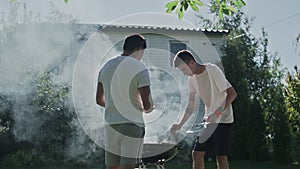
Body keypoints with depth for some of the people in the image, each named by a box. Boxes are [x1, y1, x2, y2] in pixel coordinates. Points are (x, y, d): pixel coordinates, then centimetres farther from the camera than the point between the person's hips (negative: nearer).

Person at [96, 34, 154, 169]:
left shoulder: (106, 67, 9)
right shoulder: (140, 69, -10)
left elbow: (99, 100, 14)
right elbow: (147, 105, -14)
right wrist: (147, 108, 9)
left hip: (110, 124, 6)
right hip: (132, 125, -5)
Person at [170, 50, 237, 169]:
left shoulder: (213, 71, -16)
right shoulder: (192, 79, 6)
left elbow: (232, 93, -20)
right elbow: (191, 106, 12)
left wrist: (220, 112, -32)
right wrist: (180, 125, 2)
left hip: (223, 120, -7)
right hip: (208, 119, 7)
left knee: (221, 157, -5)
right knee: (197, 153, 3)